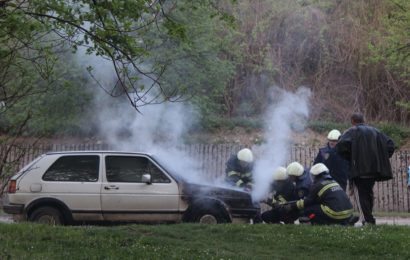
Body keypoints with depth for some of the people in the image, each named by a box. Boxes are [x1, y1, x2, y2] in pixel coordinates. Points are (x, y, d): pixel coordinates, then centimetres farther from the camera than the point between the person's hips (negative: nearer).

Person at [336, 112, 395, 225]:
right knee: (368, 193, 18)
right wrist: (382, 159, 12)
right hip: (375, 169, 6)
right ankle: (369, 218, 20)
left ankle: (368, 220, -11)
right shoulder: (375, 131, 16)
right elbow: (390, 144, 12)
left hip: (359, 169, -6)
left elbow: (341, 146, -17)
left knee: (361, 195, -2)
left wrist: (349, 158, -3)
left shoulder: (352, 131, -2)